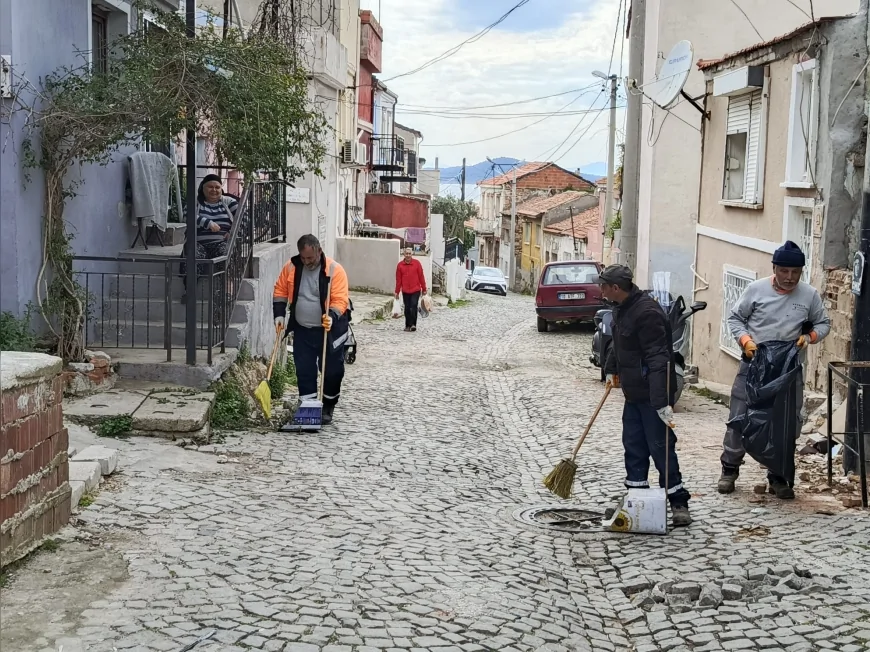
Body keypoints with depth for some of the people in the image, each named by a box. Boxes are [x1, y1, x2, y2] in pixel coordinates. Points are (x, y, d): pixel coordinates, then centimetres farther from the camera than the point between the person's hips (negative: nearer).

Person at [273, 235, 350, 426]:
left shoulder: (334, 270, -16)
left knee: (332, 370, 5)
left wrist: (331, 317, -37)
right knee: (304, 371, 3)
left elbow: (340, 300, -21)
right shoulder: (291, 268, -3)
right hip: (302, 331, 3)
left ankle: (327, 409, 22)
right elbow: (280, 292, 7)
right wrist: (279, 314, -4)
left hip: (330, 330, -3)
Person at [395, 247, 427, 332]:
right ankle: (407, 325, 15)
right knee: (407, 308, 7)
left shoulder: (417, 263, -2)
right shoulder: (400, 265, 1)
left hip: (415, 290, -2)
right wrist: (397, 292, 6)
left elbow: (421, 276, 1)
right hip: (405, 291, 2)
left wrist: (424, 289, 3)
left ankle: (413, 324, -5)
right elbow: (398, 279, 5)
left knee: (414, 307, -9)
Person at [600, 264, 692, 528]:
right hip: (633, 391, 10)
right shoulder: (622, 308, 7)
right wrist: (611, 369, 36)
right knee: (633, 445, 14)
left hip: (652, 393, -10)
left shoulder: (647, 312, -24)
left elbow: (658, 359, -30)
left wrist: (661, 400, -34)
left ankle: (678, 502, 5)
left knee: (660, 446, -4)